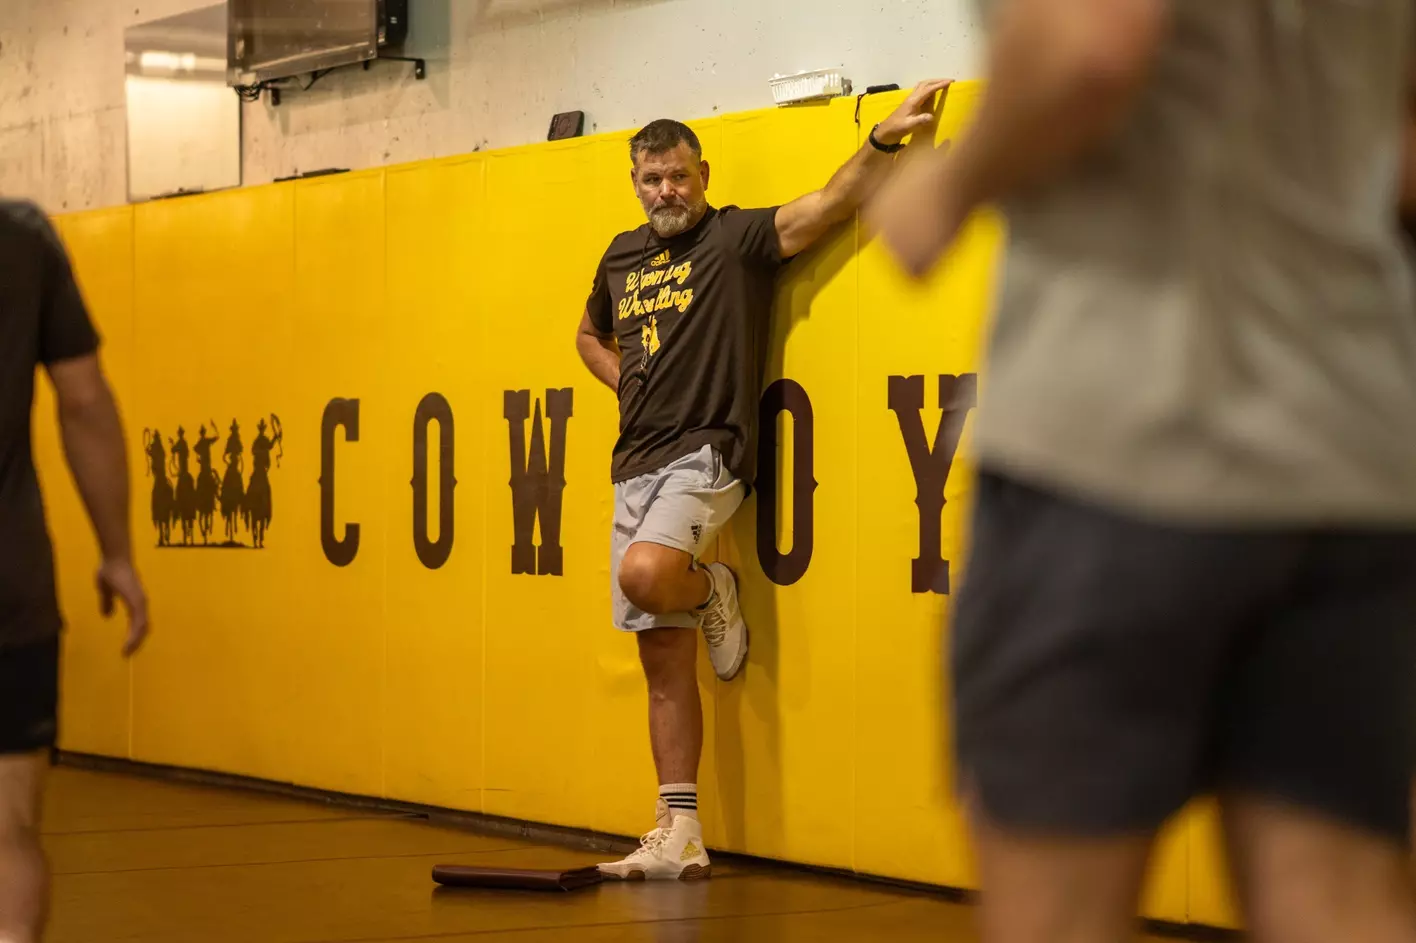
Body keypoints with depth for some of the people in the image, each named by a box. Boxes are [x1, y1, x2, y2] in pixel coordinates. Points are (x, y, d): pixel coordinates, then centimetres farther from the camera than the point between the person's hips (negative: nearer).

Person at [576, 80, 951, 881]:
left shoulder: (737, 238, -4)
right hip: (636, 463, 7)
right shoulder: (622, 257, 15)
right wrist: (629, 385, 14)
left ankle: (714, 595, 0)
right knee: (663, 658, 6)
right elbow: (590, 336, 33)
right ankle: (680, 837, 10)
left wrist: (885, 140, -32)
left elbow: (832, 205, -18)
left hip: (704, 453, -6)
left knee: (644, 572, -35)